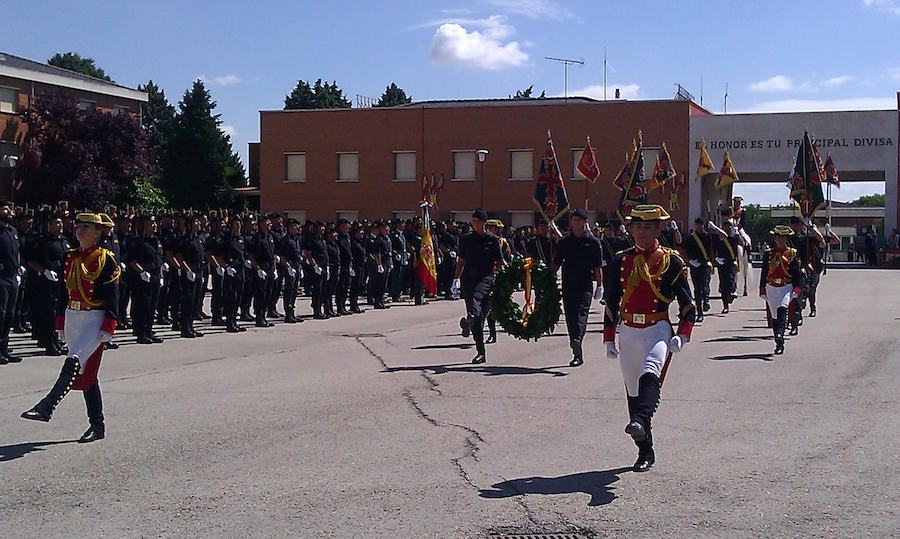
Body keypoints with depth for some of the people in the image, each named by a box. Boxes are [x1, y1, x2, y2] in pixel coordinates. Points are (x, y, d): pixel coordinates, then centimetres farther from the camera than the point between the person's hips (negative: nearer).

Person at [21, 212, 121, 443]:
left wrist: (107, 328, -16)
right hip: (73, 319, 7)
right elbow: (66, 292, 17)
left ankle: (46, 407, -28)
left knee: (73, 363, -25)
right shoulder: (71, 258, 13)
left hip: (94, 320, -7)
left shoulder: (105, 259, -6)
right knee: (86, 373, 9)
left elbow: (112, 297, -10)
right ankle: (97, 425, 14)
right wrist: (61, 324, 15)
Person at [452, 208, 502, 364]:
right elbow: (461, 261, 20)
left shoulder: (493, 240, 6)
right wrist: (456, 279, 14)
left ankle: (469, 320, -64)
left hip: (486, 277, -2)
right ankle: (480, 352, 4)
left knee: (477, 297, -36)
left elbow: (499, 262, 9)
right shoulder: (466, 239, 14)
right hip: (468, 277, 3)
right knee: (477, 319, -1)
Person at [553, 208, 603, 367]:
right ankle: (578, 353, 12)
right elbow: (556, 263, 12)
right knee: (570, 316, 4)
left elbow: (598, 266, 1)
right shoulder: (564, 241, 10)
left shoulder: (592, 241, 2)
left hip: (585, 284, -4)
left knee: (581, 310, -21)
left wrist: (600, 286, -4)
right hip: (568, 284, 4)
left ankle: (577, 340, -39)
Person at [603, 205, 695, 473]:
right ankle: (645, 452, 15)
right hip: (628, 332, 4)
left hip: (658, 329, -4)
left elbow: (687, 303, 2)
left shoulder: (671, 261, 2)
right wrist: (609, 339, 10)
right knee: (633, 391, 7)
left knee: (650, 374, -32)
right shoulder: (620, 261, 9)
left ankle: (640, 421, -54)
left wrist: (682, 335, -10)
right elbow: (611, 302, 14)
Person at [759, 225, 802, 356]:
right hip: (771, 287, 3)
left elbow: (797, 273, 3)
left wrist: (796, 289, -8)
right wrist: (762, 290, 8)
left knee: (782, 309, -28)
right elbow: (763, 273, 11)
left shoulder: (793, 253, 5)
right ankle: (779, 344, 12)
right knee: (774, 316, 5)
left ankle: (780, 334, -41)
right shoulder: (768, 253, 9)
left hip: (787, 287, -3)